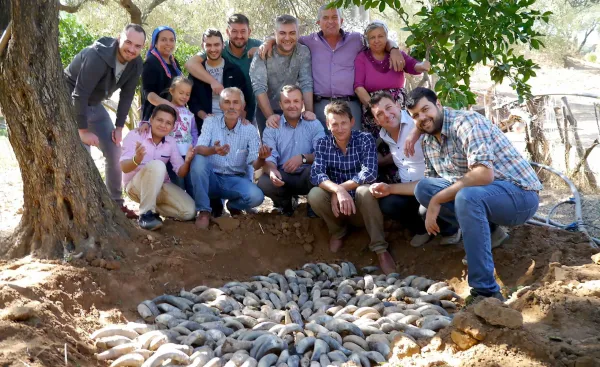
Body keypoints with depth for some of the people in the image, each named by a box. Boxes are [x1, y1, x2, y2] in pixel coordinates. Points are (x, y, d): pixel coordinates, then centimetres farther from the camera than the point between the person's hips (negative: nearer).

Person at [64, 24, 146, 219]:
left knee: (114, 152, 5)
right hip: (71, 102, -7)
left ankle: (116, 203, 17)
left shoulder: (136, 64, -11)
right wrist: (84, 130, -28)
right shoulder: (97, 56, -32)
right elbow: (79, 95, -31)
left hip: (94, 105, 7)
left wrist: (119, 127, -3)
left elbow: (127, 95, 0)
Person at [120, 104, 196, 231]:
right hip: (135, 185, -5)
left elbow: (180, 173, -2)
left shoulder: (171, 142, 1)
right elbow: (124, 167, -21)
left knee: (189, 212, -16)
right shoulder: (134, 136, -12)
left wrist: (187, 162, -25)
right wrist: (136, 159, -45)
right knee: (157, 165, -36)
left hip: (160, 186, 5)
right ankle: (146, 214, -26)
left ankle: (154, 207, 10)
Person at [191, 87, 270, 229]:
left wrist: (261, 158, -36)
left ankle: (232, 205, 9)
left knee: (256, 196, -29)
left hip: (235, 180, 1)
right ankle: (204, 211, -18)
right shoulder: (210, 122, -3)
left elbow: (255, 164, -11)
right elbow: (198, 149, -18)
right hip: (212, 178, 0)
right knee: (198, 160, -31)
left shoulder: (250, 130, -2)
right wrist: (213, 150, -42)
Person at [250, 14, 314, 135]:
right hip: (265, 110, -2)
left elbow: (306, 84, -14)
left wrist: (309, 111, -26)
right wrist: (270, 116, -32)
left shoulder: (303, 52, -9)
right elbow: (259, 87, -24)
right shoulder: (263, 53, -17)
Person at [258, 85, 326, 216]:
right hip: (283, 177, 1)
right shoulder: (272, 128, 3)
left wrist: (303, 158, -31)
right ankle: (285, 202, 5)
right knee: (264, 183, -30)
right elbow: (269, 158, -10)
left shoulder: (314, 124, 2)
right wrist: (272, 171, -34)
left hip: (307, 176, -1)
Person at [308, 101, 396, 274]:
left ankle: (380, 249, -19)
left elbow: (370, 173, -23)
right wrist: (338, 190, -37)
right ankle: (338, 230, 4)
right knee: (314, 195, -26)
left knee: (365, 191, -34)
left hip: (361, 205, -2)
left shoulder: (365, 139, -9)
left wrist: (342, 188, -25)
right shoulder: (322, 144, -4)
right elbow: (316, 175, -19)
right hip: (337, 204, 2)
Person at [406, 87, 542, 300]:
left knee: (467, 197, -38)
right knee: (423, 188, -4)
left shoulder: (466, 122, -19)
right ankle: (487, 232, 2)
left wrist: (437, 200, -26)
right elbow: (431, 186, 13)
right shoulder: (428, 141, 8)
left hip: (520, 195, -8)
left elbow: (484, 174, -32)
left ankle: (487, 292, -32)